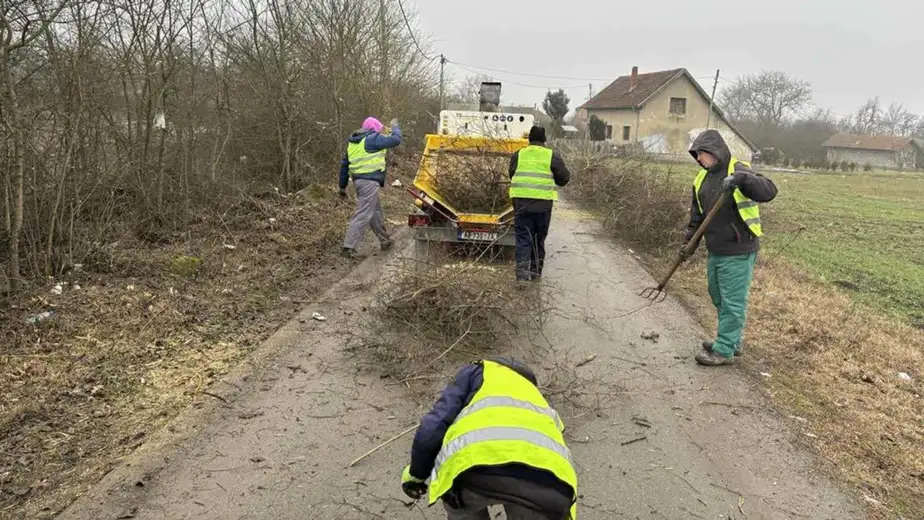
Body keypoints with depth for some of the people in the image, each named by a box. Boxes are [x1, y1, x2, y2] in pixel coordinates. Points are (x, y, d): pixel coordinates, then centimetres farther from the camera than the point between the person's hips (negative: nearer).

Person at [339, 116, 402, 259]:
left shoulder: (353, 142, 18)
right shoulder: (373, 138, -7)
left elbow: (344, 164, 19)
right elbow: (395, 140, -7)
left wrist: (343, 186, 22)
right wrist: (395, 127, 14)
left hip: (359, 180, 10)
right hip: (369, 181, -9)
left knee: (376, 211, 21)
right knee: (363, 215, -9)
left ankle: (385, 240, 33)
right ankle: (349, 247, -11)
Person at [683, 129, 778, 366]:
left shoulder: (738, 171, -12)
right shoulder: (702, 178, 10)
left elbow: (769, 191, -26)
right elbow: (697, 215, 15)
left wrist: (742, 178, -39)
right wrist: (689, 242, 7)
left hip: (738, 252, -8)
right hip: (715, 251, 8)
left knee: (733, 302, -1)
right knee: (718, 298, 18)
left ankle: (724, 350, 5)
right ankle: (731, 341, 32)